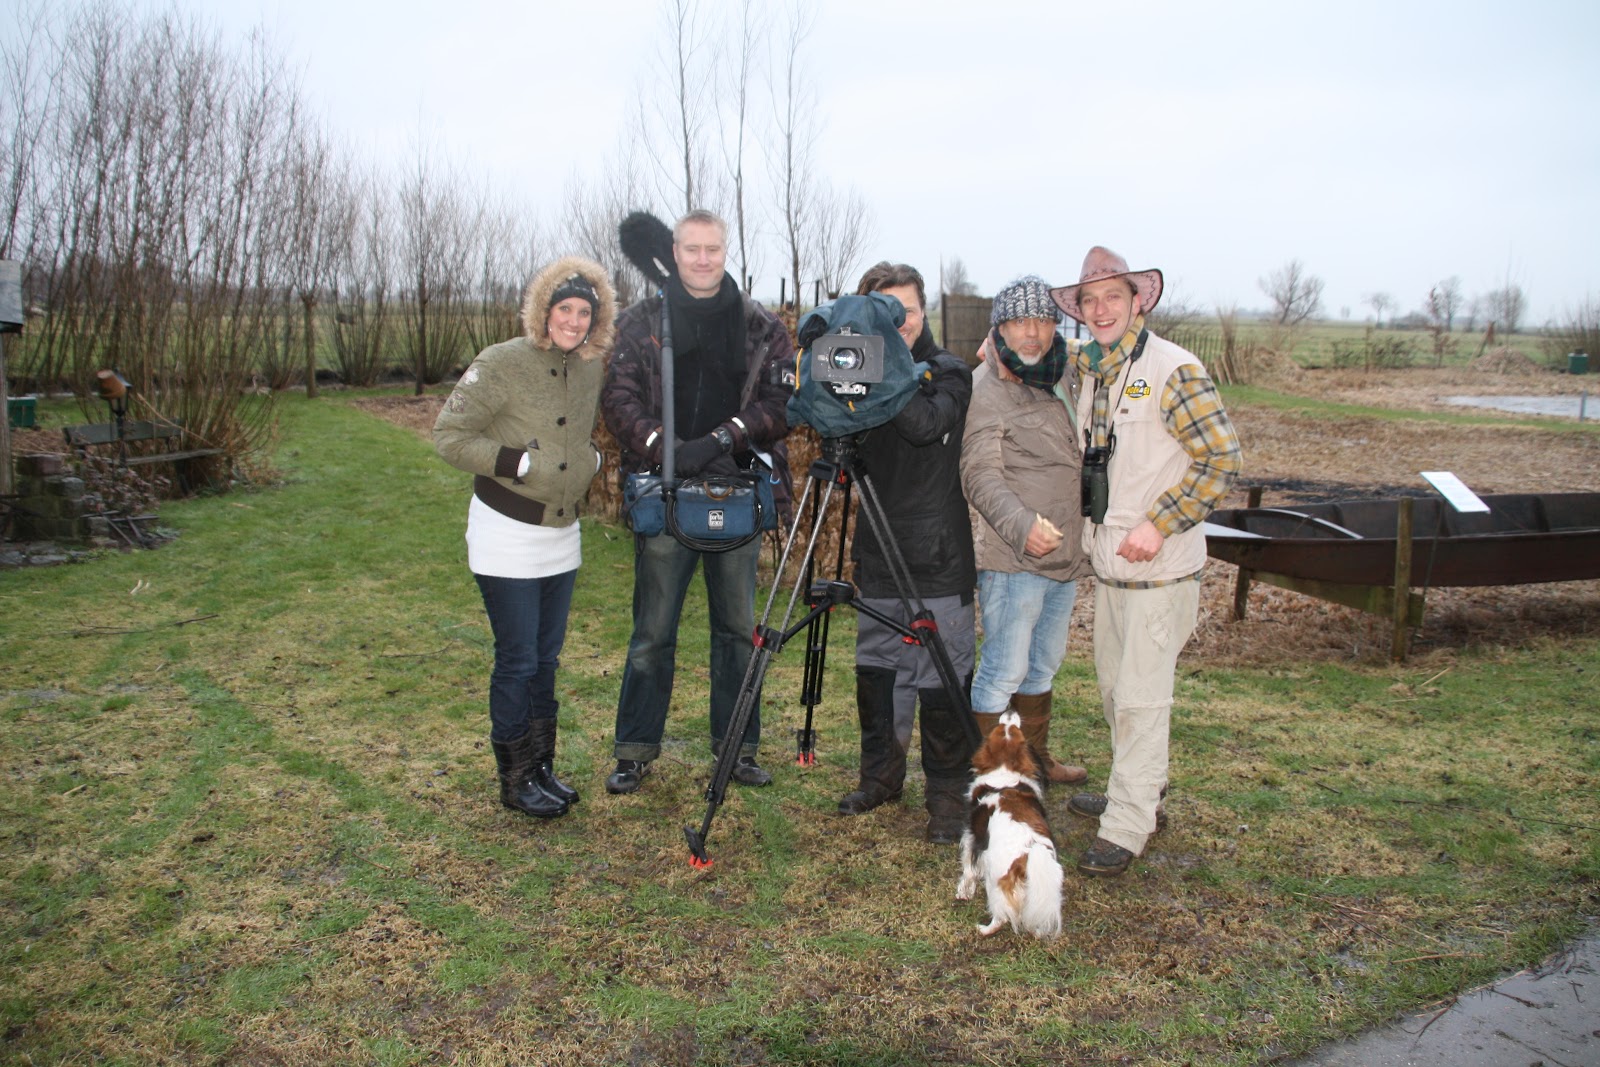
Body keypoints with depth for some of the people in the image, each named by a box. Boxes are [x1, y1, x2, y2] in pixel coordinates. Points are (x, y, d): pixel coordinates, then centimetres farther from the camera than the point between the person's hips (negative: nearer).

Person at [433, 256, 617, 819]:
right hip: (507, 535, -6)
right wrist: (518, 461, -20)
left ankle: (542, 768, 25)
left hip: (562, 535, 6)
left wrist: (591, 458, 2)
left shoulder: (591, 369, 3)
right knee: (518, 661, -1)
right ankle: (516, 781, 14)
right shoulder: (500, 364, -14)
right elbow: (449, 436, -14)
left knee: (546, 657, 13)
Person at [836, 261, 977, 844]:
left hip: (938, 560, -4)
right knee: (876, 669, 13)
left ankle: (948, 792, 15)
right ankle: (880, 774, 31)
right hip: (878, 556, 5)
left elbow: (926, 424, -23)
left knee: (941, 677, 0)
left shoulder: (949, 374, -4)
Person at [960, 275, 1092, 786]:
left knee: (1044, 662, 20)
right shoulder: (985, 389, -13)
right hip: (1012, 557, -8)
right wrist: (1023, 525, -35)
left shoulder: (1064, 376, 11)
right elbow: (980, 476, -21)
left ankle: (1035, 756, 36)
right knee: (1005, 669, -4)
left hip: (1065, 552, 8)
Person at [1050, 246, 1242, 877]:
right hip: (1108, 562, 8)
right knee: (1114, 688, 17)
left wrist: (1159, 524, -21)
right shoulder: (1089, 370, 8)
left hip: (1160, 566, -8)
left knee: (1141, 697, -2)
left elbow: (1223, 459, -15)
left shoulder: (1174, 370, -14)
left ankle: (1128, 827, 8)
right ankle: (1138, 795, 34)